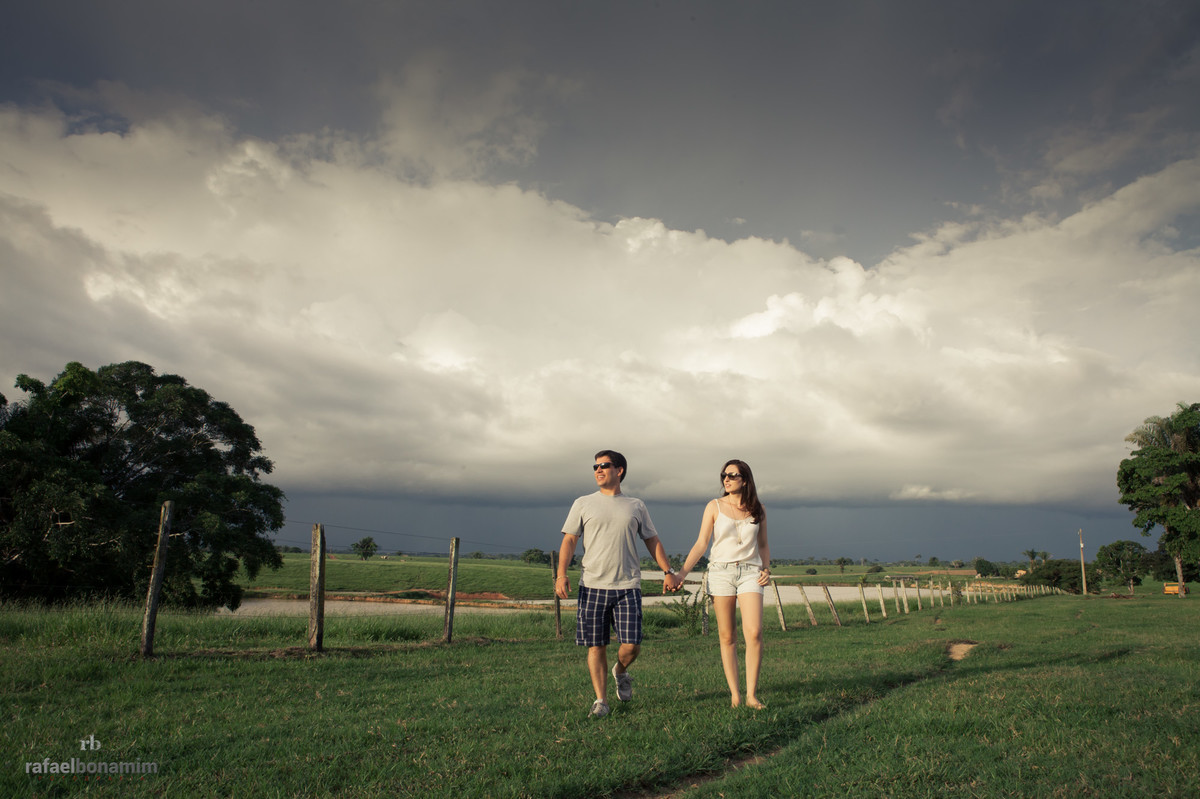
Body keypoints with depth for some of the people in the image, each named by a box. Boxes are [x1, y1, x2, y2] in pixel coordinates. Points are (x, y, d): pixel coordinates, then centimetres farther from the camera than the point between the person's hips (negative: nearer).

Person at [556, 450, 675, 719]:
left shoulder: (636, 506, 13)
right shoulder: (583, 504, 9)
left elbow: (653, 542, 17)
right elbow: (569, 540, 5)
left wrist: (669, 572, 8)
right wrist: (561, 574, -9)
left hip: (628, 586, 1)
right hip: (592, 585, 0)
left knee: (632, 645, -5)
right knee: (596, 646, 2)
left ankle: (620, 672, 27)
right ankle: (601, 700, 16)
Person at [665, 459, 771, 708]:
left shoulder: (758, 510, 7)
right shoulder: (715, 506, 3)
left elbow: (763, 545, 17)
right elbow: (701, 544, 0)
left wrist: (766, 569, -1)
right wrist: (680, 574, -8)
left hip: (750, 573, 1)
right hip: (721, 571, -1)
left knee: (754, 633, -13)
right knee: (727, 637, 1)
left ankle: (751, 694, -2)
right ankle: (735, 695, 9)